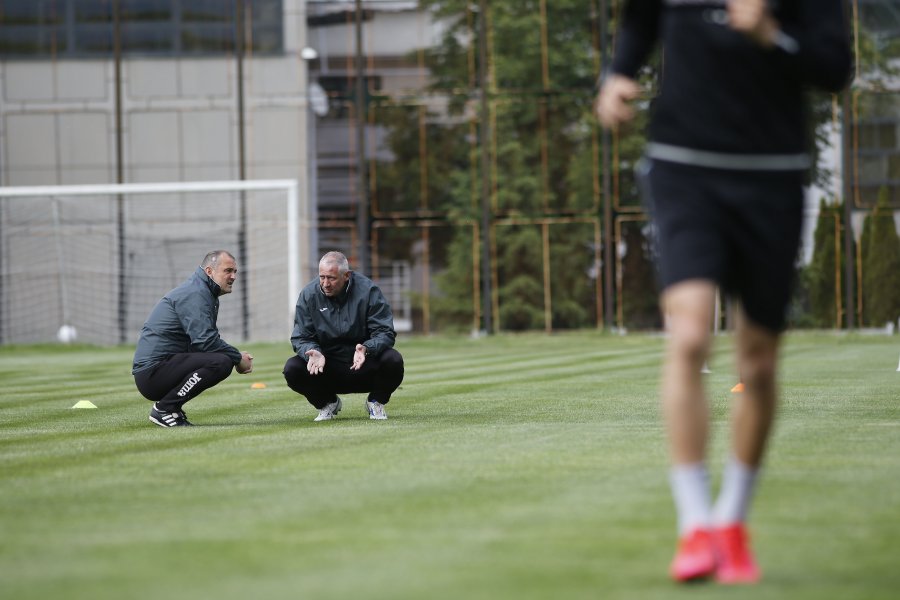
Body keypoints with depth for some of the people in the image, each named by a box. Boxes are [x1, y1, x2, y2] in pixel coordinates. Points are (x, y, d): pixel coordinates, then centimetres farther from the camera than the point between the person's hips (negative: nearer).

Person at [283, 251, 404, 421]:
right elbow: (301, 337, -6)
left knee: (393, 360, -31)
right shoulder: (309, 295, -6)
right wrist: (313, 352, -30)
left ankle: (376, 402, 2)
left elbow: (385, 332, -15)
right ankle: (327, 403, 7)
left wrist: (366, 349, -37)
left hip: (364, 364, -1)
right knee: (292, 368, -24)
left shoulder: (368, 290, -12)